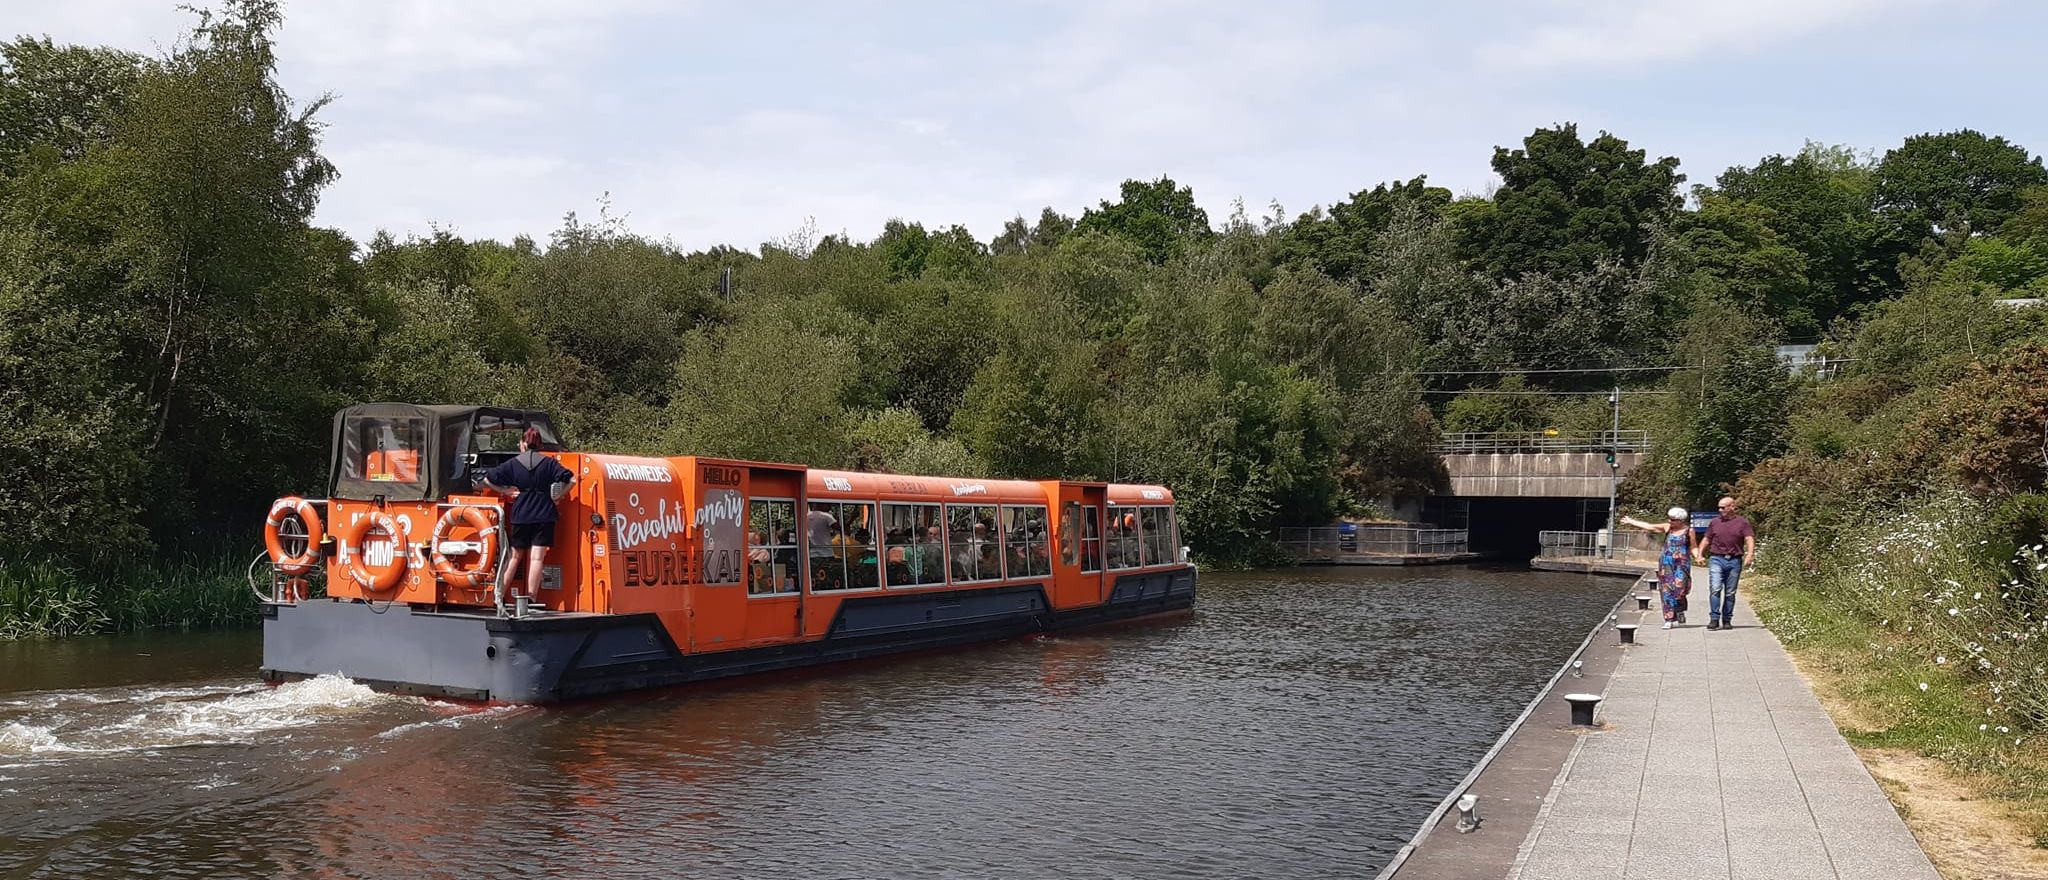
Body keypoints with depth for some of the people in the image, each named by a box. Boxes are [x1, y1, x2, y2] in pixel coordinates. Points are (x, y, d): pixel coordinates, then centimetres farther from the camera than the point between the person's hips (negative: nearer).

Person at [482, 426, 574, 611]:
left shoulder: (513, 464, 2)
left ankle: (499, 595, 15)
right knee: (536, 558, -3)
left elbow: (487, 480, 0)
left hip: (520, 517, 2)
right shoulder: (549, 463, -1)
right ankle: (531, 599, -6)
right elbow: (571, 479, -10)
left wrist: (505, 491, 7)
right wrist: (558, 495, 2)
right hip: (544, 516, -1)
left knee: (515, 556, 14)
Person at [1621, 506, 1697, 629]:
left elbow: (1693, 548, 4)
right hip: (1666, 563, 3)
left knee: (1679, 589, -13)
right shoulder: (1668, 528, 9)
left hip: (1681, 564, -3)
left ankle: (1680, 611, 18)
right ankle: (1669, 619, 3)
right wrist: (1631, 522, 16)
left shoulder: (1689, 531, 1)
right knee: (1666, 591, -2)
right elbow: (1649, 526, 14)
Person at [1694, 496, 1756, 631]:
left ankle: (1727, 620, 14)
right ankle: (1714, 619, -14)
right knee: (1715, 589, -14)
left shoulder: (1742, 523, 4)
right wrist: (1699, 555, 8)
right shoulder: (1715, 522, 11)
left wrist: (1750, 555, -24)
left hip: (1734, 561, -1)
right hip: (1716, 559, 1)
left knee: (1730, 593, 6)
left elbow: (1750, 540, -7)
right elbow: (1706, 540, 19)